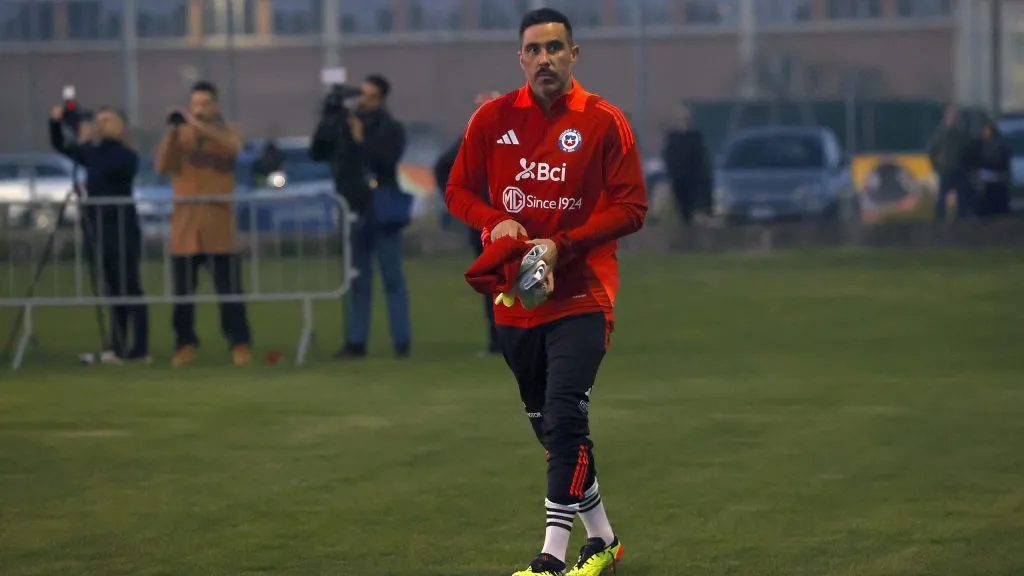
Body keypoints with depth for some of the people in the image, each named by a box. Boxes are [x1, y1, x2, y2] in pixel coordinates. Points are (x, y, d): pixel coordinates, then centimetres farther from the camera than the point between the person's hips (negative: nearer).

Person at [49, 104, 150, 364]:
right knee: (113, 291, 9)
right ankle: (118, 347, 11)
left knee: (130, 289, -7)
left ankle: (140, 349, -8)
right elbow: (59, 146, 18)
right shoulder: (93, 153, 14)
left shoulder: (126, 156, -5)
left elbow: (109, 168, -24)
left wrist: (88, 142, -25)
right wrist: (56, 122, 1)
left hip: (121, 229, -7)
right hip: (97, 230, 7)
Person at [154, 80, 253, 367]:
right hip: (184, 224, 2)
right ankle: (186, 344, 11)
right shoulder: (179, 135, 9)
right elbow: (162, 166, -4)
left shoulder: (227, 132, 5)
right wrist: (171, 133, -17)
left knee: (230, 289, -4)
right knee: (182, 291, 3)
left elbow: (233, 147, -19)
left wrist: (199, 125, -29)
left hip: (219, 224, -2)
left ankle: (240, 344, 0)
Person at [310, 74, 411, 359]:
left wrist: (362, 140, -18)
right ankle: (355, 341, 8)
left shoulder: (391, 130, -1)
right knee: (357, 280, 7)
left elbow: (387, 161, -16)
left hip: (381, 213, -3)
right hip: (352, 211, 3)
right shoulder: (343, 125, 6)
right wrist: (327, 122, -7)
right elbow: (316, 153, 3)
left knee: (392, 278, 0)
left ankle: (402, 341, 2)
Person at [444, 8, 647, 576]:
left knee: (564, 420, -16)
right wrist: (496, 222, -13)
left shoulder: (605, 121, -5)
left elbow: (632, 207, -7)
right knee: (548, 426, 14)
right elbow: (459, 191, 9)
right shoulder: (492, 119, 4)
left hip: (581, 297, -5)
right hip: (515, 296, 5)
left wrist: (562, 246, -18)